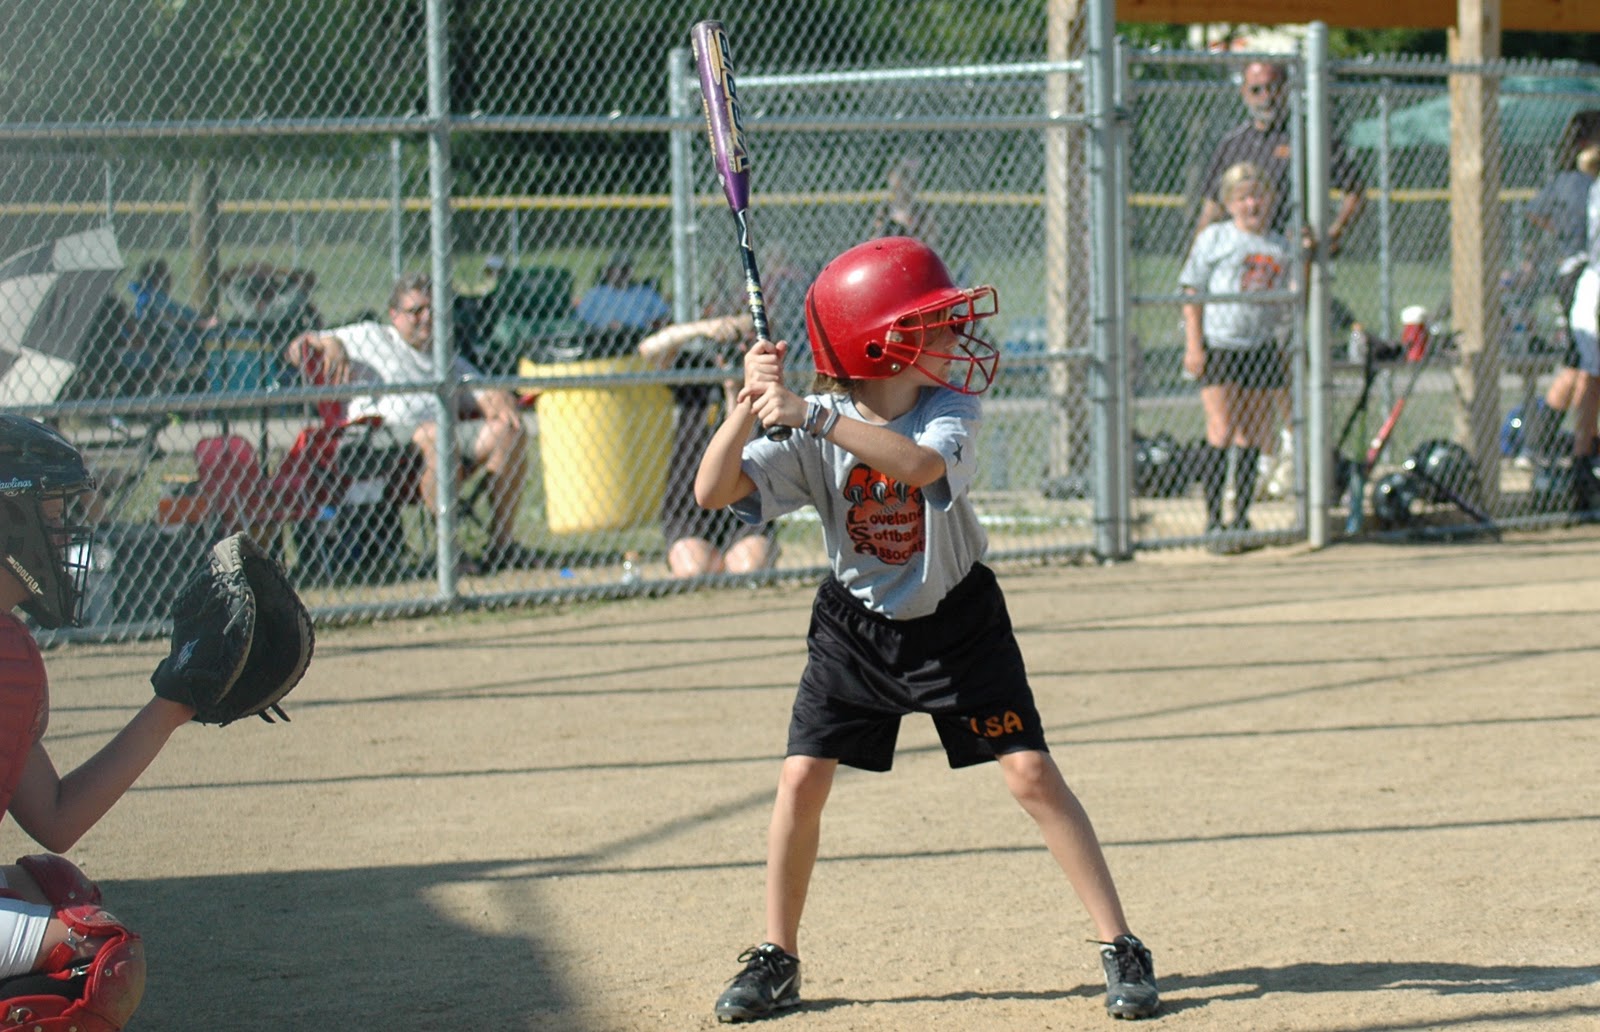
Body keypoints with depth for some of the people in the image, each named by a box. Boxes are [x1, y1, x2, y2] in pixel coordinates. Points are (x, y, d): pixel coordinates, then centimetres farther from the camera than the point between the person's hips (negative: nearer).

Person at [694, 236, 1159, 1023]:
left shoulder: (951, 410, -18)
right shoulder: (814, 434, -15)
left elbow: (917, 463, -41)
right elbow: (714, 491, -22)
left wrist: (813, 416, -46)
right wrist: (750, 404, -35)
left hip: (956, 621, -1)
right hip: (855, 625, 1)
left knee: (1031, 774, -7)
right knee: (800, 781, -5)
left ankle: (1120, 949, 0)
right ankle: (777, 959, 13)